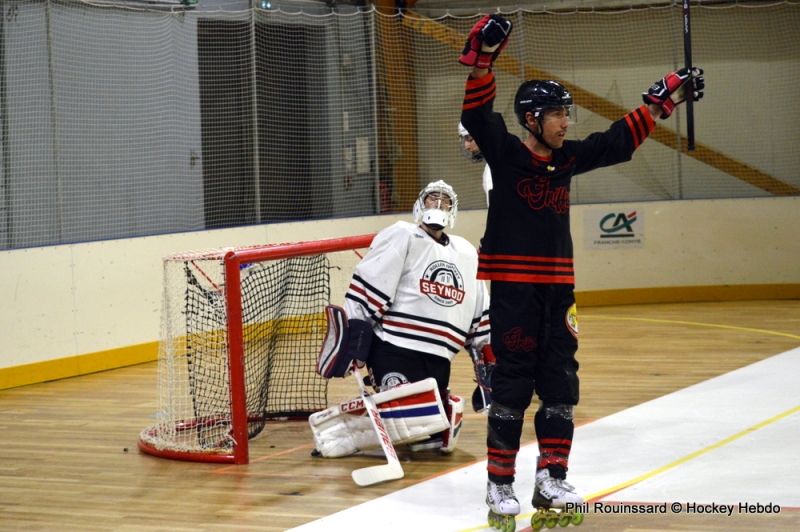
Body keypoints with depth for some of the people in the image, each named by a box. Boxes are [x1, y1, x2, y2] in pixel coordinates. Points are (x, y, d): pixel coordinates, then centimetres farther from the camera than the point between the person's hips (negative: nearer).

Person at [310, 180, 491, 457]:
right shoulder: (402, 237, -1)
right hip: (395, 348, -6)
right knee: (407, 420, -23)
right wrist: (352, 335, -17)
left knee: (439, 427, -6)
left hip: (436, 360, 6)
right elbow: (368, 288, -9)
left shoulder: (467, 254, 19)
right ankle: (329, 430, -6)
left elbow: (480, 311, 24)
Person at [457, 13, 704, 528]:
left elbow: (619, 140, 20)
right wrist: (481, 60, -33)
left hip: (557, 288, 6)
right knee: (513, 384, -6)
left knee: (561, 384, 6)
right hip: (513, 287, -6)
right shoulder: (506, 153, -5)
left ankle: (551, 478, 15)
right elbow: (478, 115, -20)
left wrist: (663, 100, 19)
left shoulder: (568, 157, 11)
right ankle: (500, 483, 1)